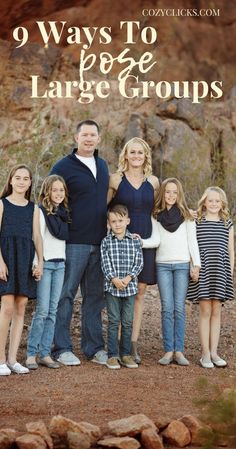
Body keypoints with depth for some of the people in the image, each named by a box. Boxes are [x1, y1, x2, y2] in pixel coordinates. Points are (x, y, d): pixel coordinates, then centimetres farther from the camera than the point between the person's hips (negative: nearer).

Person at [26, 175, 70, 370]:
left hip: (60, 263, 6)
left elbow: (67, 234, 11)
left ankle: (45, 353, 9)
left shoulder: (64, 212, 14)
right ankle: (31, 354, -1)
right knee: (42, 310, -9)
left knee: (53, 311, 5)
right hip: (45, 263, -6)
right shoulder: (41, 211, -5)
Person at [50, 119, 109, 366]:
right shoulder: (63, 167, -5)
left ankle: (94, 347, 18)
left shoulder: (102, 166, 14)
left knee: (95, 296, 10)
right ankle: (62, 348, 5)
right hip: (73, 243, -6)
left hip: (99, 243, 6)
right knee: (65, 295, -2)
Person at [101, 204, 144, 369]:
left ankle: (126, 354, 15)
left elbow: (139, 262, -1)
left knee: (128, 322, 6)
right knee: (114, 321, 1)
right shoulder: (106, 241, 2)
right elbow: (105, 263, -4)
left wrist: (128, 277, -14)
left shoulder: (135, 241, 4)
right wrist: (114, 279, -17)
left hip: (130, 286, 1)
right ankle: (113, 355, 6)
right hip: (112, 287, -1)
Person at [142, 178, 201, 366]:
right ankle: (168, 351, -1)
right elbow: (156, 240, 0)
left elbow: (192, 241, 4)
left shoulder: (186, 216, 5)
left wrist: (196, 265, -2)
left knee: (179, 308, -3)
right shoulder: (156, 216, 7)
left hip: (182, 265, -1)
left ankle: (179, 351, -1)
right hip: (163, 265, 1)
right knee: (167, 308, -3)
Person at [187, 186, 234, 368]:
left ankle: (214, 352, 12)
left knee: (216, 311, 6)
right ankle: (205, 353, 4)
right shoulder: (196, 222, 3)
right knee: (205, 311, -1)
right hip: (203, 270, -2)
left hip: (221, 271, 2)